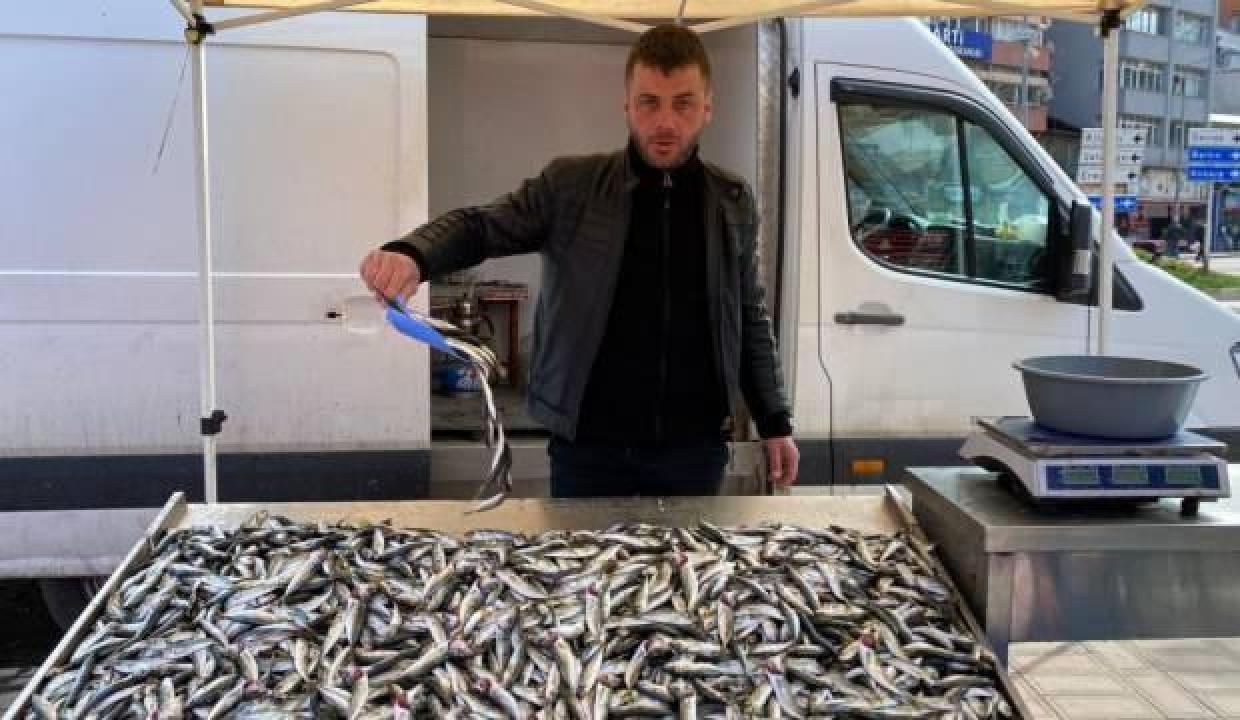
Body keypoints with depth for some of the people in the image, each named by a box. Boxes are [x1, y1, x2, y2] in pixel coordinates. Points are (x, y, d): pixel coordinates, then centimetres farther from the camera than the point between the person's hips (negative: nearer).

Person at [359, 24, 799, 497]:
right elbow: (479, 225, -2)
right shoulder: (571, 184, -3)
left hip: (694, 445, 2)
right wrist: (411, 255, -24)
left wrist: (775, 421, 11)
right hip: (589, 442, -2)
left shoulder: (734, 202, 4)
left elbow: (750, 317, 11)